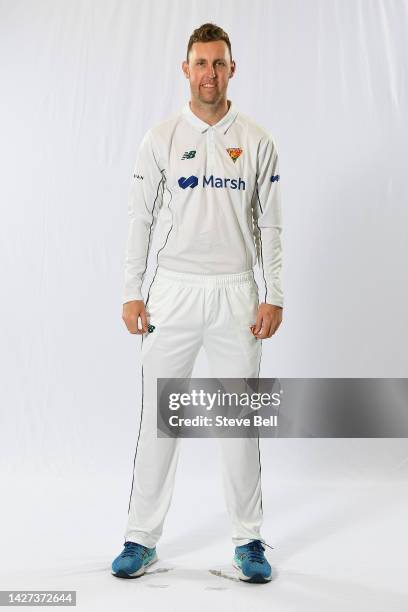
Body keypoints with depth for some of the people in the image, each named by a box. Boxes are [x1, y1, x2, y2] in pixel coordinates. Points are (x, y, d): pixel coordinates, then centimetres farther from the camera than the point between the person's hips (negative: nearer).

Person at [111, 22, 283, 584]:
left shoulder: (257, 142, 4)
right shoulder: (161, 139, 4)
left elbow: (270, 225, 3)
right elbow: (141, 219, 3)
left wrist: (274, 297, -4)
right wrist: (131, 293, -3)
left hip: (236, 294, 0)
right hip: (174, 291, 0)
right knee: (158, 416, 4)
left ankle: (248, 541, 20)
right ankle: (142, 538, 18)